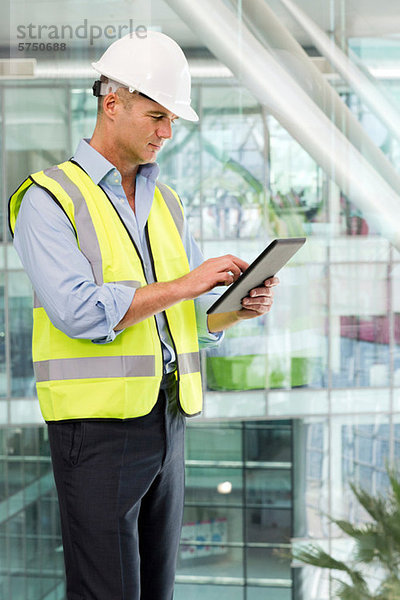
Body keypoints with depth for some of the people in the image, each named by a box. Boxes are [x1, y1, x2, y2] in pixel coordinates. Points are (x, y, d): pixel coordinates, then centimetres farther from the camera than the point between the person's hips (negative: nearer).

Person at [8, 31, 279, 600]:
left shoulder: (166, 202, 16)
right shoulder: (48, 199, -6)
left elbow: (196, 318, 18)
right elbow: (79, 313, -20)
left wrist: (241, 308, -4)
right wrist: (184, 285, -18)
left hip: (167, 422, 7)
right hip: (98, 428, -7)